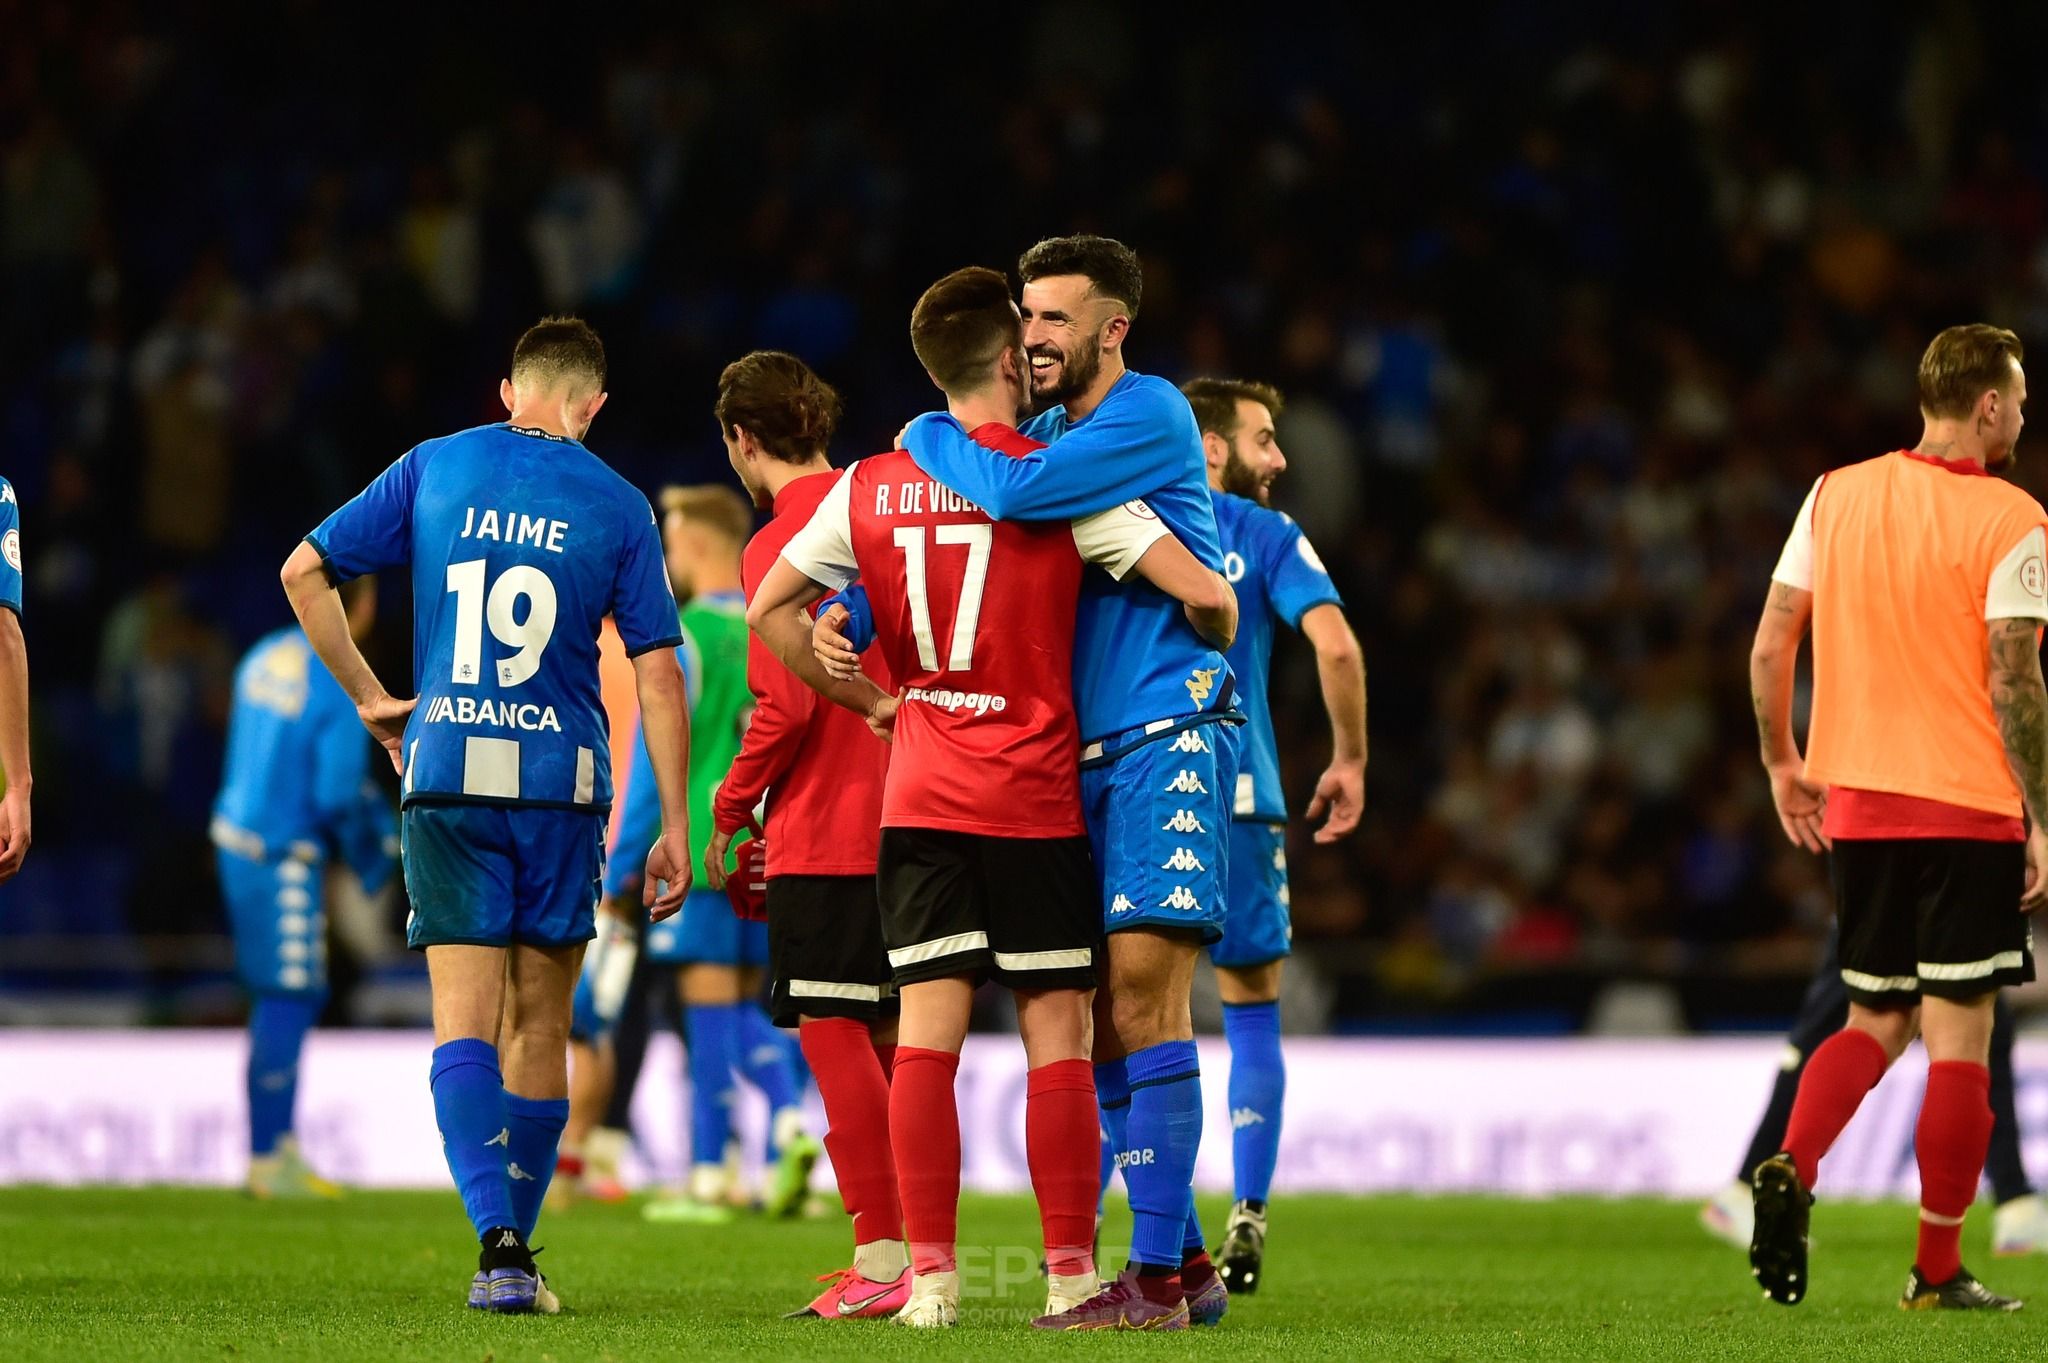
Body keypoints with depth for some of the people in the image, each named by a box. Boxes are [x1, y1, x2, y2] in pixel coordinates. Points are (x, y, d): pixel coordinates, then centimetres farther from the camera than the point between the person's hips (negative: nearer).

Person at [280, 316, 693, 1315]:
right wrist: (674, 829, 3)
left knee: (464, 1019, -3)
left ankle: (498, 1239, -22)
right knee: (539, 1025, 11)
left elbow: (303, 572, 5)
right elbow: (658, 673, -1)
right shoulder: (618, 506, 1)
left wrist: (368, 697, 14)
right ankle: (512, 1253, 17)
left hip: (445, 778, 0)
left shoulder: (434, 468, 5)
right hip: (561, 783, 0)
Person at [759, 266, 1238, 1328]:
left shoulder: (868, 488, 4)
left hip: (920, 795, 3)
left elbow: (769, 611, 7)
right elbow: (1203, 592, -12)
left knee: (926, 1030, -1)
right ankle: (1071, 1274, 1)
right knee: (1056, 1034, 2)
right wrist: (1212, 639, 11)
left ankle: (929, 1275, -6)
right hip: (1035, 800, -3)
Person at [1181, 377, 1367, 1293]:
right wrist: (1349, 761, -1)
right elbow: (1335, 643, -12)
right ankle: (1246, 1226, 0)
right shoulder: (1266, 537, 1)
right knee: (1251, 1012, 8)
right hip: (1233, 796, -2)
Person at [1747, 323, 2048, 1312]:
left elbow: (1770, 646, 5)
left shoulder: (1835, 496, 5)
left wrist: (1781, 764, 17)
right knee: (1957, 1034, 1)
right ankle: (1938, 1270, 3)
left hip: (1854, 805, 5)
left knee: (1877, 1021, 16)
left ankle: (1791, 1169, -9)